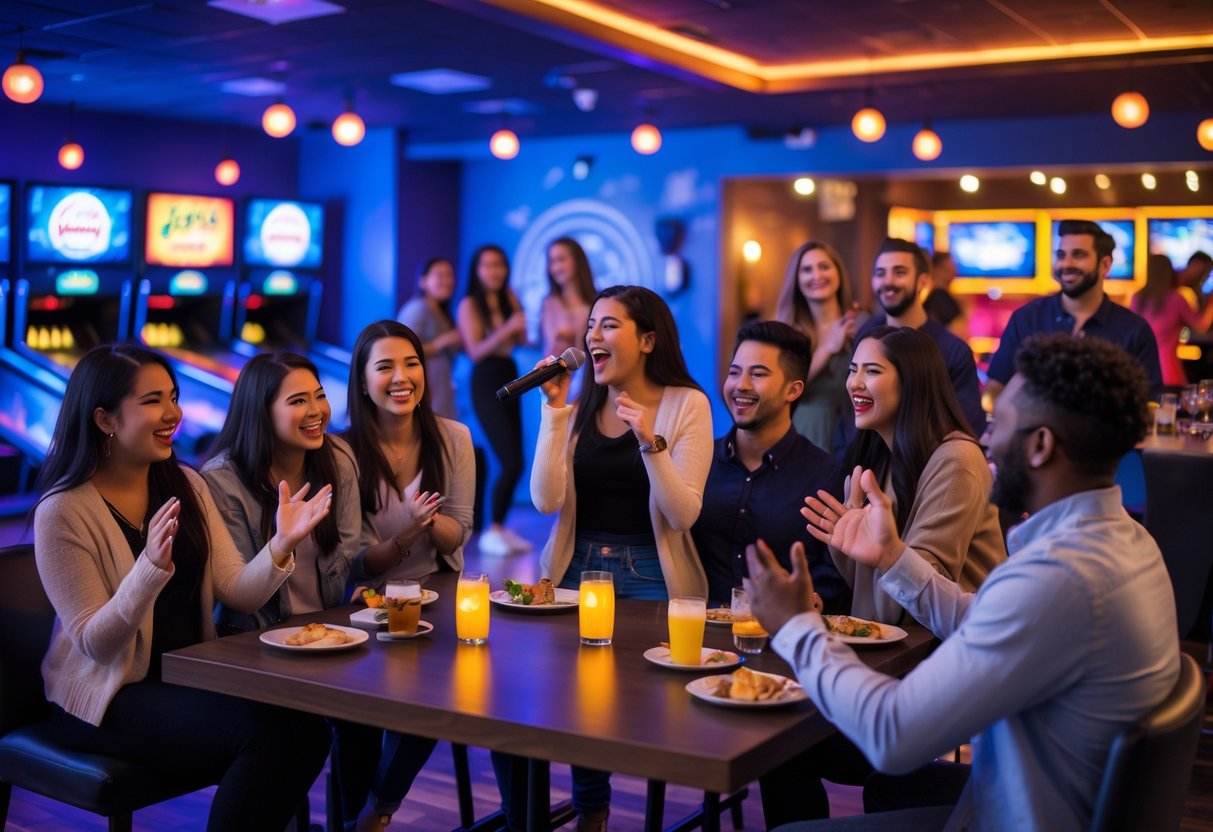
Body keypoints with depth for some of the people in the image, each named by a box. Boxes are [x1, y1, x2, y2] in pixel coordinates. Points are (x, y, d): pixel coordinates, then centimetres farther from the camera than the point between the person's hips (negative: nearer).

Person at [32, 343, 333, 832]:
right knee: (263, 732, -26)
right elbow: (95, 644, -16)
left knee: (307, 730, -20)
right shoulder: (63, 512, -12)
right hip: (107, 699, -6)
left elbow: (238, 594, 0)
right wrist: (151, 567, -32)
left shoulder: (186, 485, 6)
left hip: (192, 676, 6)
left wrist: (282, 544, -20)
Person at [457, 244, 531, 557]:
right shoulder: (469, 304, -6)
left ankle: (500, 528, 13)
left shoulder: (508, 297, 12)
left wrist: (520, 327, -13)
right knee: (512, 462, -13)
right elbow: (475, 351, -14)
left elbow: (521, 339, 9)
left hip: (510, 380, 7)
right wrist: (506, 329, -25)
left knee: (513, 462, 5)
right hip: (486, 383, -7)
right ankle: (492, 532, -3)